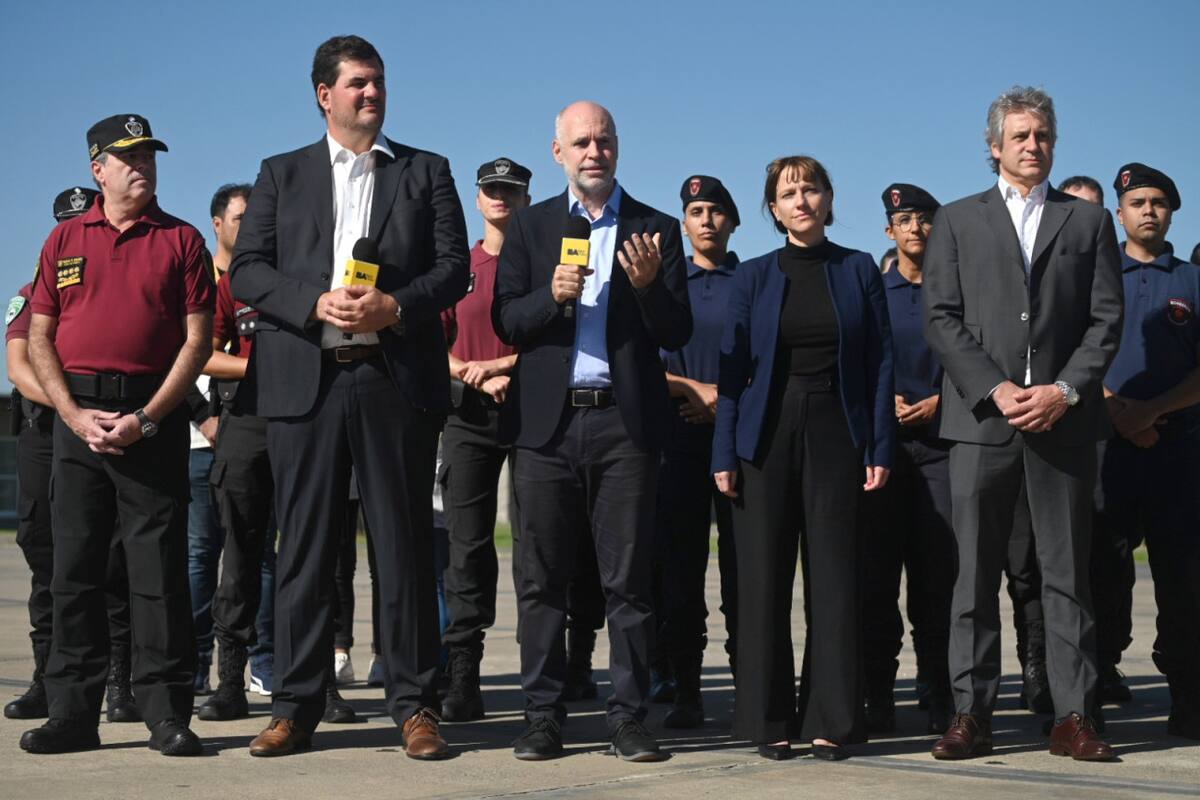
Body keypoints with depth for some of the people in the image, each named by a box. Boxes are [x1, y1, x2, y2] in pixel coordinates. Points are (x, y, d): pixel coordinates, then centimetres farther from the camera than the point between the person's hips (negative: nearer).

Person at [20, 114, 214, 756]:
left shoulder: (181, 240, 7)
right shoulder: (65, 241, 13)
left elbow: (198, 340, 0)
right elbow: (39, 340, 10)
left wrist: (146, 419, -10)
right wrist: (74, 414, -5)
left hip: (154, 417, -2)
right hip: (77, 414, 2)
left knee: (160, 567, -3)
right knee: (74, 566, 3)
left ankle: (167, 714, 1)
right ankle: (73, 713, 10)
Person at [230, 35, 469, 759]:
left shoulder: (427, 173, 14)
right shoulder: (283, 175, 15)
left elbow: (454, 266, 5)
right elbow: (248, 270, 5)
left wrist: (395, 307, -12)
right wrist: (317, 304, -11)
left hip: (399, 378, 0)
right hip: (305, 381, 1)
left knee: (405, 546, 1)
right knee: (305, 546, 3)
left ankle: (414, 705, 6)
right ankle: (297, 706, 9)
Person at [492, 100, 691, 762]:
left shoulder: (656, 229, 9)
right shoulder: (530, 225, 11)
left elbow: (676, 334, 3)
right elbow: (505, 320, 4)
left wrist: (649, 286, -15)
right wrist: (552, 296, -14)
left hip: (625, 420, -1)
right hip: (547, 421, 1)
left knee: (628, 579, 1)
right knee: (541, 578, 3)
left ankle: (628, 717, 7)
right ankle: (543, 715, 11)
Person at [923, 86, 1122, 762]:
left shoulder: (1089, 221, 14)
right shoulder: (958, 221, 12)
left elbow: (1107, 320, 5)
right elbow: (942, 319, 3)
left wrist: (1064, 390, -9)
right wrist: (996, 389, -9)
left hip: (1065, 419, 0)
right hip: (982, 420, 0)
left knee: (1068, 573, 2)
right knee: (976, 574, 0)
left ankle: (1074, 717, 5)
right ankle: (972, 715, 3)